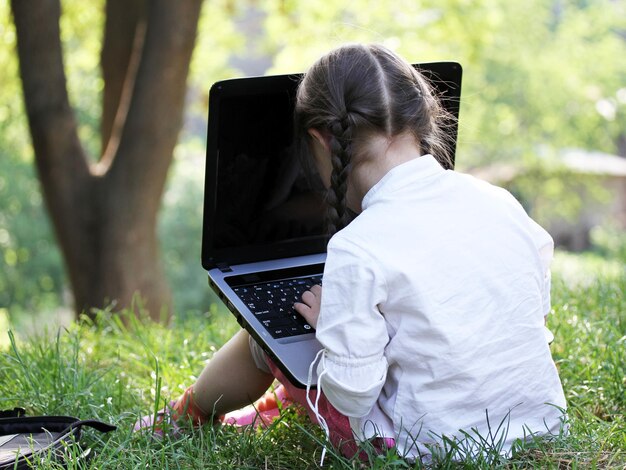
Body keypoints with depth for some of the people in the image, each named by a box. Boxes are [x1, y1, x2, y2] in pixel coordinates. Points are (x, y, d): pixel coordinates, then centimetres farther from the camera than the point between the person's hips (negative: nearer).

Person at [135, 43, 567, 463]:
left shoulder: (357, 250, -22)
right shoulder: (496, 200, -3)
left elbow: (351, 396, -19)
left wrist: (327, 321, 1)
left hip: (436, 450, -6)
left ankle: (185, 417, 44)